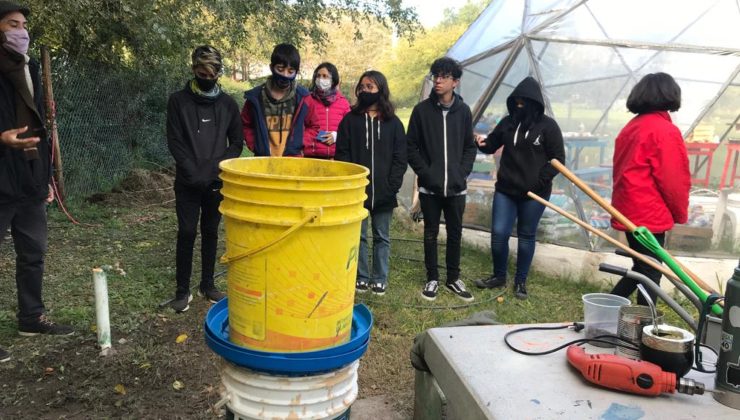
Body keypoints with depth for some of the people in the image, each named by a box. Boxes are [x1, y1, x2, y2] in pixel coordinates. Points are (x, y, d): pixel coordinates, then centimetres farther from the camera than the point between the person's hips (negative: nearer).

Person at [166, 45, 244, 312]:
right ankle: (183, 290, 9)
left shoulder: (228, 104, 6)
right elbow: (174, 142, -4)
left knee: (211, 232, 9)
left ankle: (207, 284, 21)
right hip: (187, 183, -2)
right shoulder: (178, 101, 0)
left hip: (217, 182, 2)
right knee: (186, 233, -1)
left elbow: (237, 143, 6)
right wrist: (195, 172, -14)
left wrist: (214, 168, -8)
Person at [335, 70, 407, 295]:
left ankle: (379, 278, 20)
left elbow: (400, 158, 2)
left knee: (382, 237, 9)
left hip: (384, 193, 0)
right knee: (358, 236, 7)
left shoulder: (393, 123, 5)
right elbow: (342, 154, 0)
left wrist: (392, 186, -9)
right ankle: (361, 276, 19)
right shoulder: (350, 120, 4)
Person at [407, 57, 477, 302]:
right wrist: (425, 172, -8)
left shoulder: (463, 110, 3)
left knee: (455, 233, 10)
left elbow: (470, 147, 9)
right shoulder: (422, 110, -2)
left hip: (456, 187, 2)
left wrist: (463, 172, -4)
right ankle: (432, 279, 22)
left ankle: (453, 278, 25)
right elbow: (411, 146, 0)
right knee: (431, 233, 8)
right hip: (429, 187, -1)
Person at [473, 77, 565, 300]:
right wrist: (484, 143, -10)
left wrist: (540, 182, -13)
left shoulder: (547, 126, -6)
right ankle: (499, 276, 23)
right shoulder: (508, 122, 3)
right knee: (498, 233, 1)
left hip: (534, 193, -3)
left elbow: (558, 158, -5)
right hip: (505, 189, 3)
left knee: (526, 236, 9)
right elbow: (493, 144, 14)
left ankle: (521, 281, 24)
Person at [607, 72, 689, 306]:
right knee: (650, 273, 3)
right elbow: (674, 179, -13)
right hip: (650, 215, -8)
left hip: (628, 211, 8)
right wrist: (681, 214, 1)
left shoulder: (630, 127, 11)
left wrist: (625, 203, 17)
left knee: (642, 268, 20)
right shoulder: (666, 131, -14)